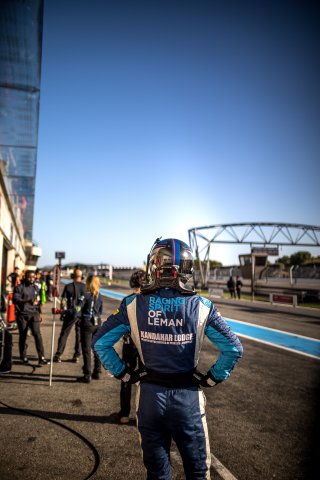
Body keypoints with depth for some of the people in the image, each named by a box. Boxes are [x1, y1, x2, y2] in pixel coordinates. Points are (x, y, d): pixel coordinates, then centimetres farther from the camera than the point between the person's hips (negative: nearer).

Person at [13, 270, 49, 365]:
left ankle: (41, 357, -9)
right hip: (22, 315, -3)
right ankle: (23, 357, 23)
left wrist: (40, 313, 17)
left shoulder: (36, 288, 13)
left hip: (34, 314, 3)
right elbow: (15, 299, -16)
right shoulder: (19, 287, -3)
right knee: (23, 336, 7)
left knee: (37, 334, -8)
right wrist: (27, 301, -29)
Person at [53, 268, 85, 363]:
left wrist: (63, 311, 7)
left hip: (71, 313, -1)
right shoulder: (85, 287, 0)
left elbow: (63, 301, -4)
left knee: (64, 334, 7)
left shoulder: (68, 287, -3)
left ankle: (58, 355, 6)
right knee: (80, 335, 10)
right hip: (82, 314, 1)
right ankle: (77, 356, 13)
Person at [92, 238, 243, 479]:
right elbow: (234, 349, -12)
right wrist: (212, 378, 0)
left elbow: (100, 342, -6)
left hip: (149, 395, 1)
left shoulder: (133, 305, -11)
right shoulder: (201, 307, -14)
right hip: (188, 397, -1)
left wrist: (124, 374, 2)